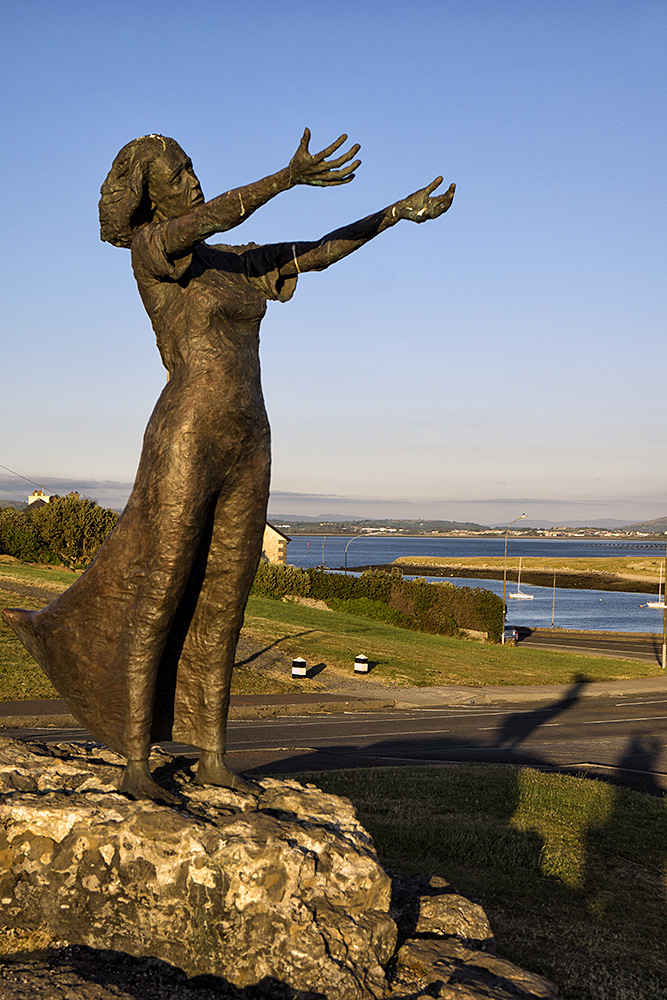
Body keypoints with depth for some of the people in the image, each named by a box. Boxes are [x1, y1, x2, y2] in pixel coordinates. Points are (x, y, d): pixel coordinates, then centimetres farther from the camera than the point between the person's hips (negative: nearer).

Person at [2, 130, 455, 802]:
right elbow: (210, 218, -21)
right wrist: (290, 176, -33)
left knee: (223, 603, 9)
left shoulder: (236, 264, 21)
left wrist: (399, 212, 22)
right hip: (185, 439, -7)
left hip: (248, 448, 7)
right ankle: (134, 765, 3)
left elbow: (319, 253, 24)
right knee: (158, 600, -4)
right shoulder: (149, 247, -1)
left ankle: (212, 756, 18)